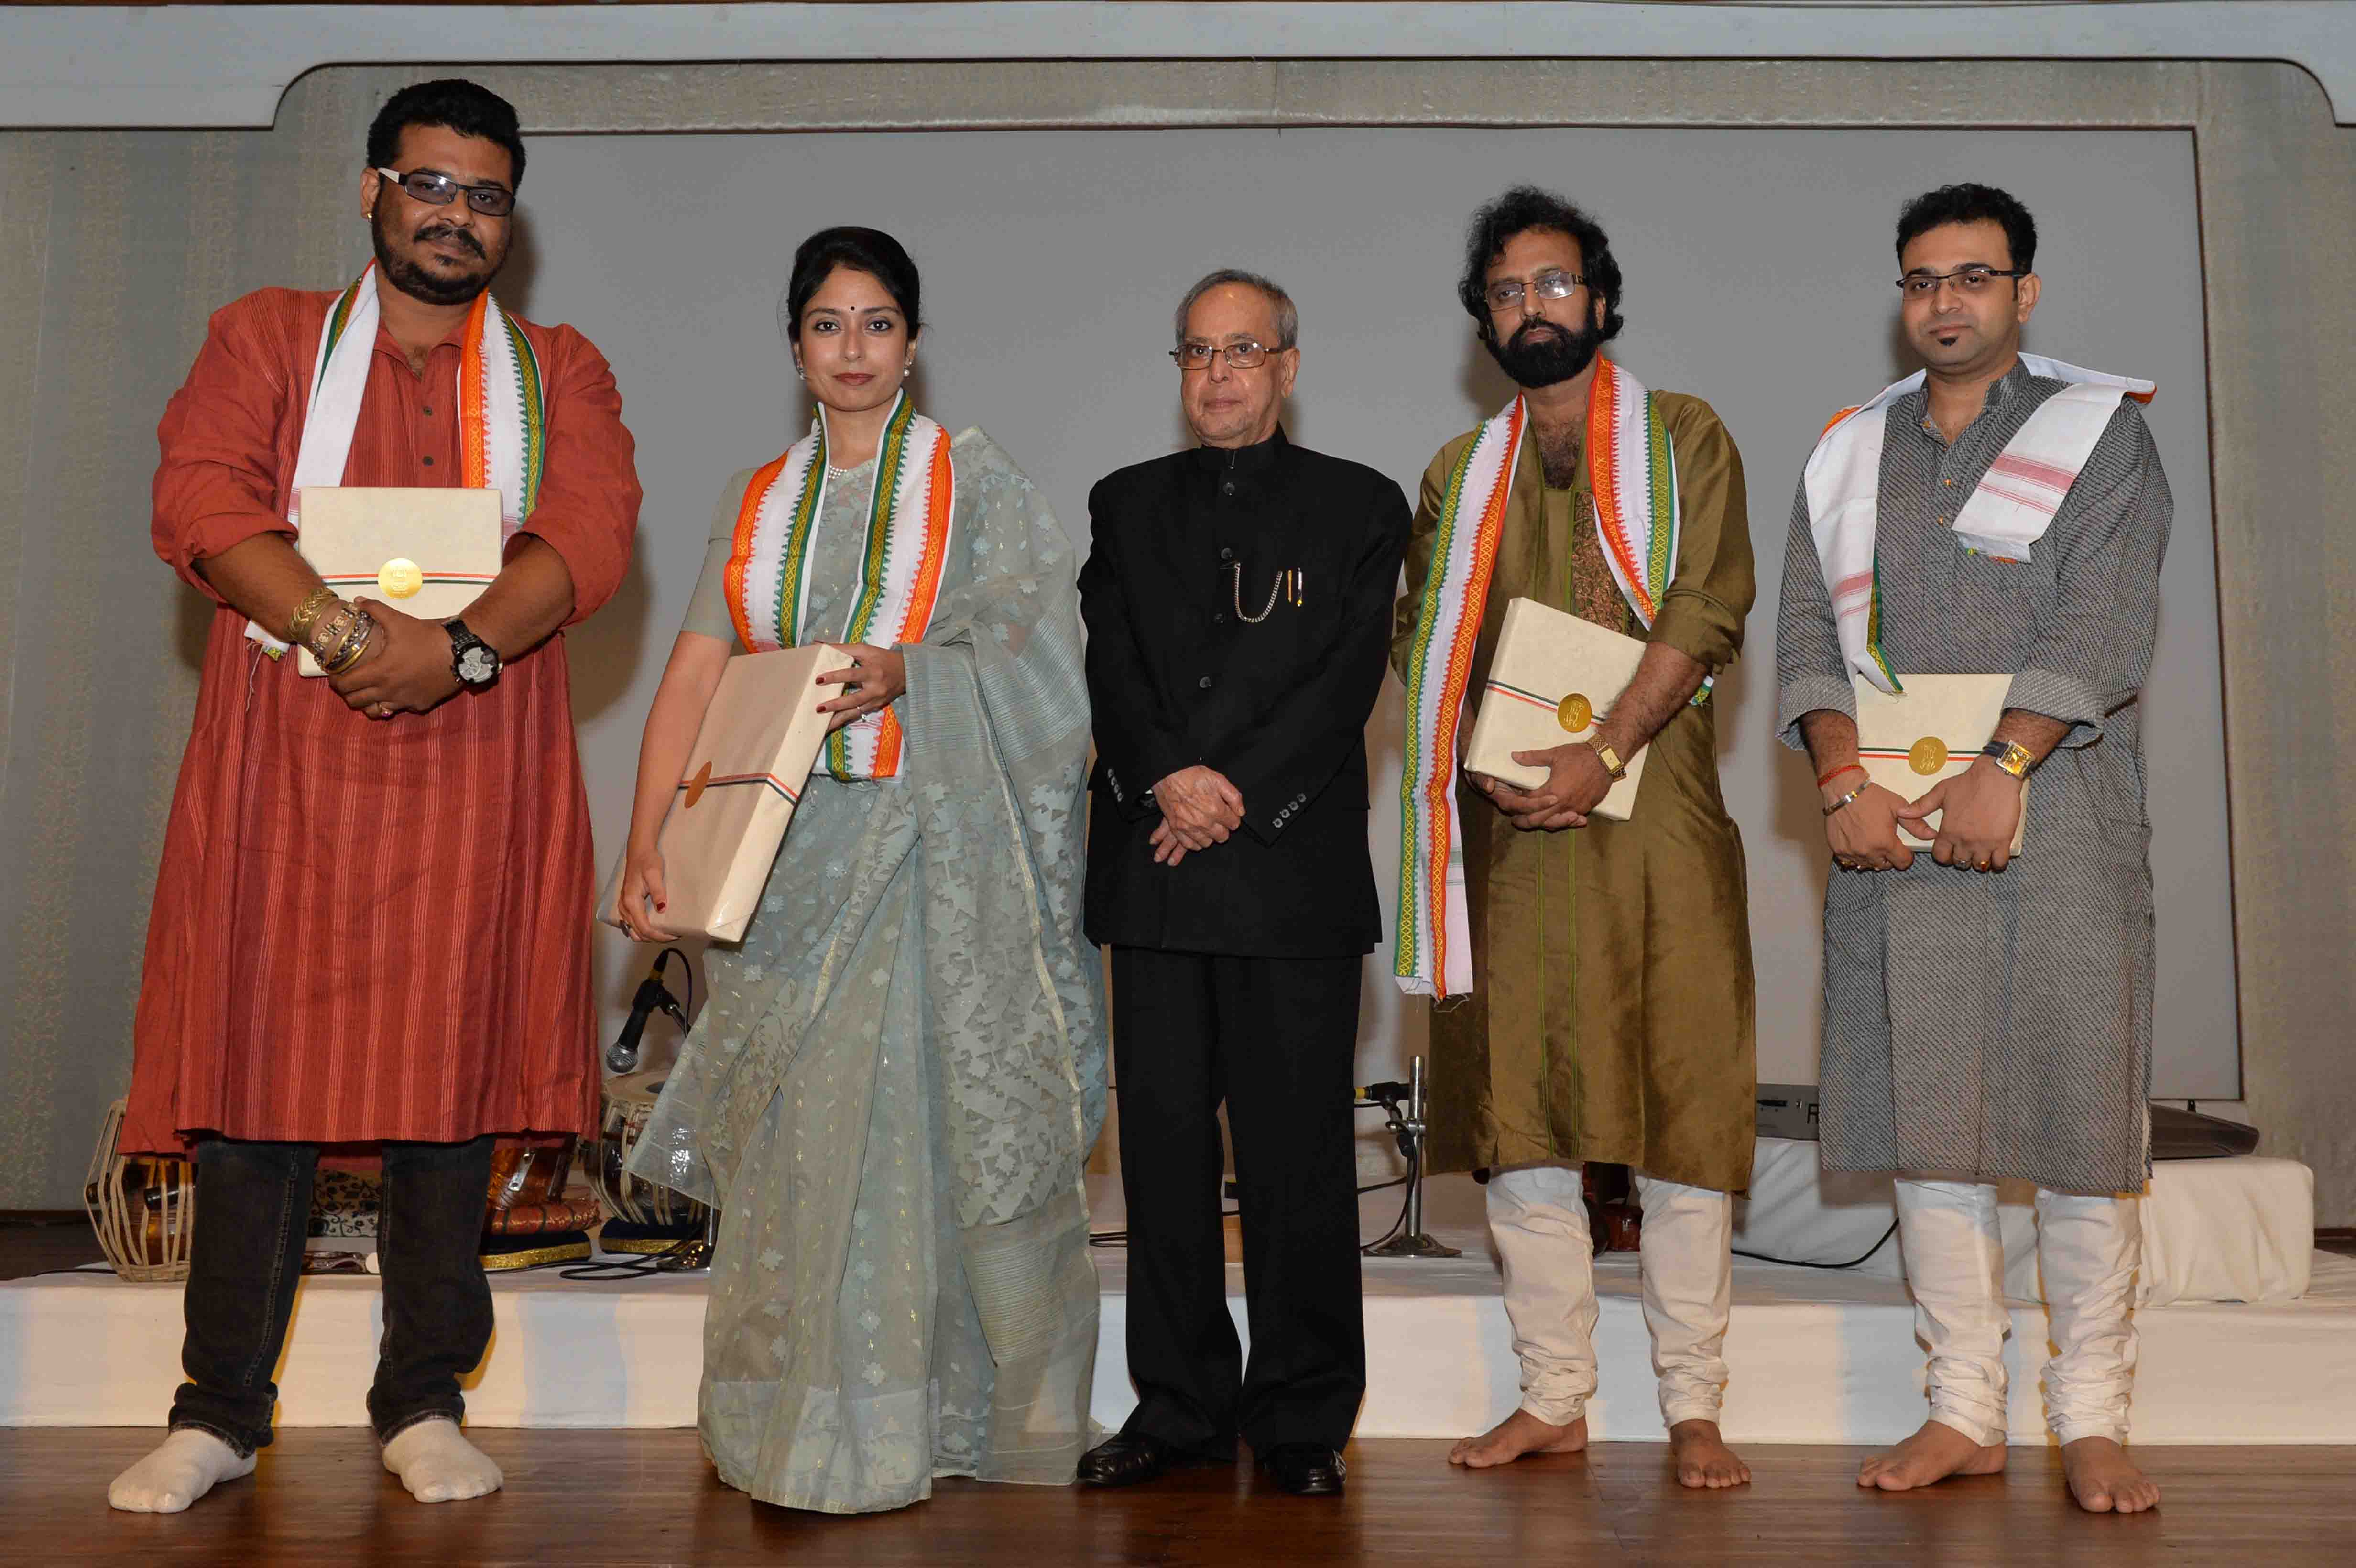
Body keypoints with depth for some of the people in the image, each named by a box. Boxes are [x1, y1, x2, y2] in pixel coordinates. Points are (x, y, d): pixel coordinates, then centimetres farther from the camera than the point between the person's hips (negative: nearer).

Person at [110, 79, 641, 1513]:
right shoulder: (272, 338, 13)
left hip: (476, 771, 0)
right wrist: (342, 629, -19)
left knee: (451, 1069, 2)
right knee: (260, 1064, 0)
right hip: (281, 763, 0)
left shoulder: (559, 371, 14)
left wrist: (461, 646, -20)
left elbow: (595, 531, -3)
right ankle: (221, 1411, 11)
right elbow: (199, 496, -4)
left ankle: (426, 1406, 12)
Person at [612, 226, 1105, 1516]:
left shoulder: (974, 479, 5)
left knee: (923, 1109, -2)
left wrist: (906, 671, -22)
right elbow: (693, 678, 6)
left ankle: (931, 1415, 13)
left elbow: (1033, 647, -4)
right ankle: (805, 1422, 15)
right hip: (792, 854, 3)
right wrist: (647, 843, -4)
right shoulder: (755, 503, 14)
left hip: (935, 845, -3)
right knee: (795, 1123, 3)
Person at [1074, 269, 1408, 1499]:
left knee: (1298, 1153, 0)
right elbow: (1110, 668, 5)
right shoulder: (1127, 505, 17)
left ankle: (1302, 1420, 13)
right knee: (1164, 1142, 6)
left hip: (1295, 874, -2)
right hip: (1154, 873, 3)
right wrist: (1168, 778, -12)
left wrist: (1237, 796, -13)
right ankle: (1179, 1405, 19)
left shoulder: (1359, 507, 8)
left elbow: (1348, 679, -3)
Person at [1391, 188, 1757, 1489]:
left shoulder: (1682, 439, 10)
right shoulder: (1460, 473, 20)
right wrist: (1488, 758, -4)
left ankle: (1693, 1407, 6)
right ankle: (1553, 1397, 12)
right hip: (1507, 824, 3)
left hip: (1652, 805, -3)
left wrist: (1602, 752, -16)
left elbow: (1705, 611, -3)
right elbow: (1421, 639, 14)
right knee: (1517, 1103, 2)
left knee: (1680, 1099, -4)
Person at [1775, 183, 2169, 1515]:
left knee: (2077, 1119, -2)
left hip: (2054, 819, -3)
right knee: (1924, 1112, 4)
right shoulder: (1852, 454, 17)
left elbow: (2099, 629, -7)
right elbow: (1809, 636, 9)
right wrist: (1848, 779, -7)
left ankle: (2093, 1422, 10)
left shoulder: (2103, 432, 6)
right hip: (1892, 832, 3)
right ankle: (1966, 1413, 15)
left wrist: (1999, 770, -19)